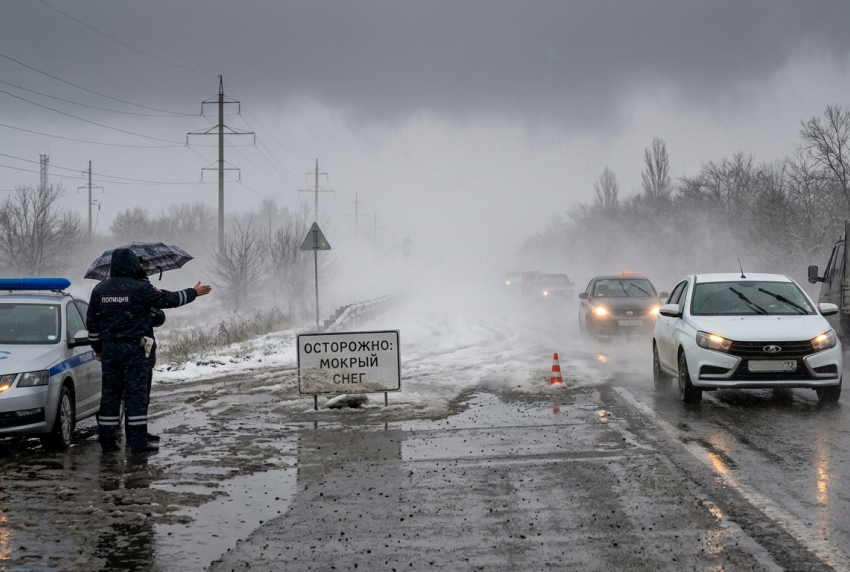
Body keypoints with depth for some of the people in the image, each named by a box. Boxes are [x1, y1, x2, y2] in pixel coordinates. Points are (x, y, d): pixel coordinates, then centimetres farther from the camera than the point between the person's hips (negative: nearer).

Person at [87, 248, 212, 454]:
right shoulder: (139, 288, -9)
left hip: (109, 349, 5)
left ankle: (107, 440, 9)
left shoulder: (100, 290, 7)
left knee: (110, 392, 8)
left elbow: (92, 322, 12)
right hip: (133, 348, -5)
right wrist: (194, 292, 13)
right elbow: (169, 299, -2)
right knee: (135, 392, -3)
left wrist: (97, 347, 22)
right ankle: (138, 441, -4)